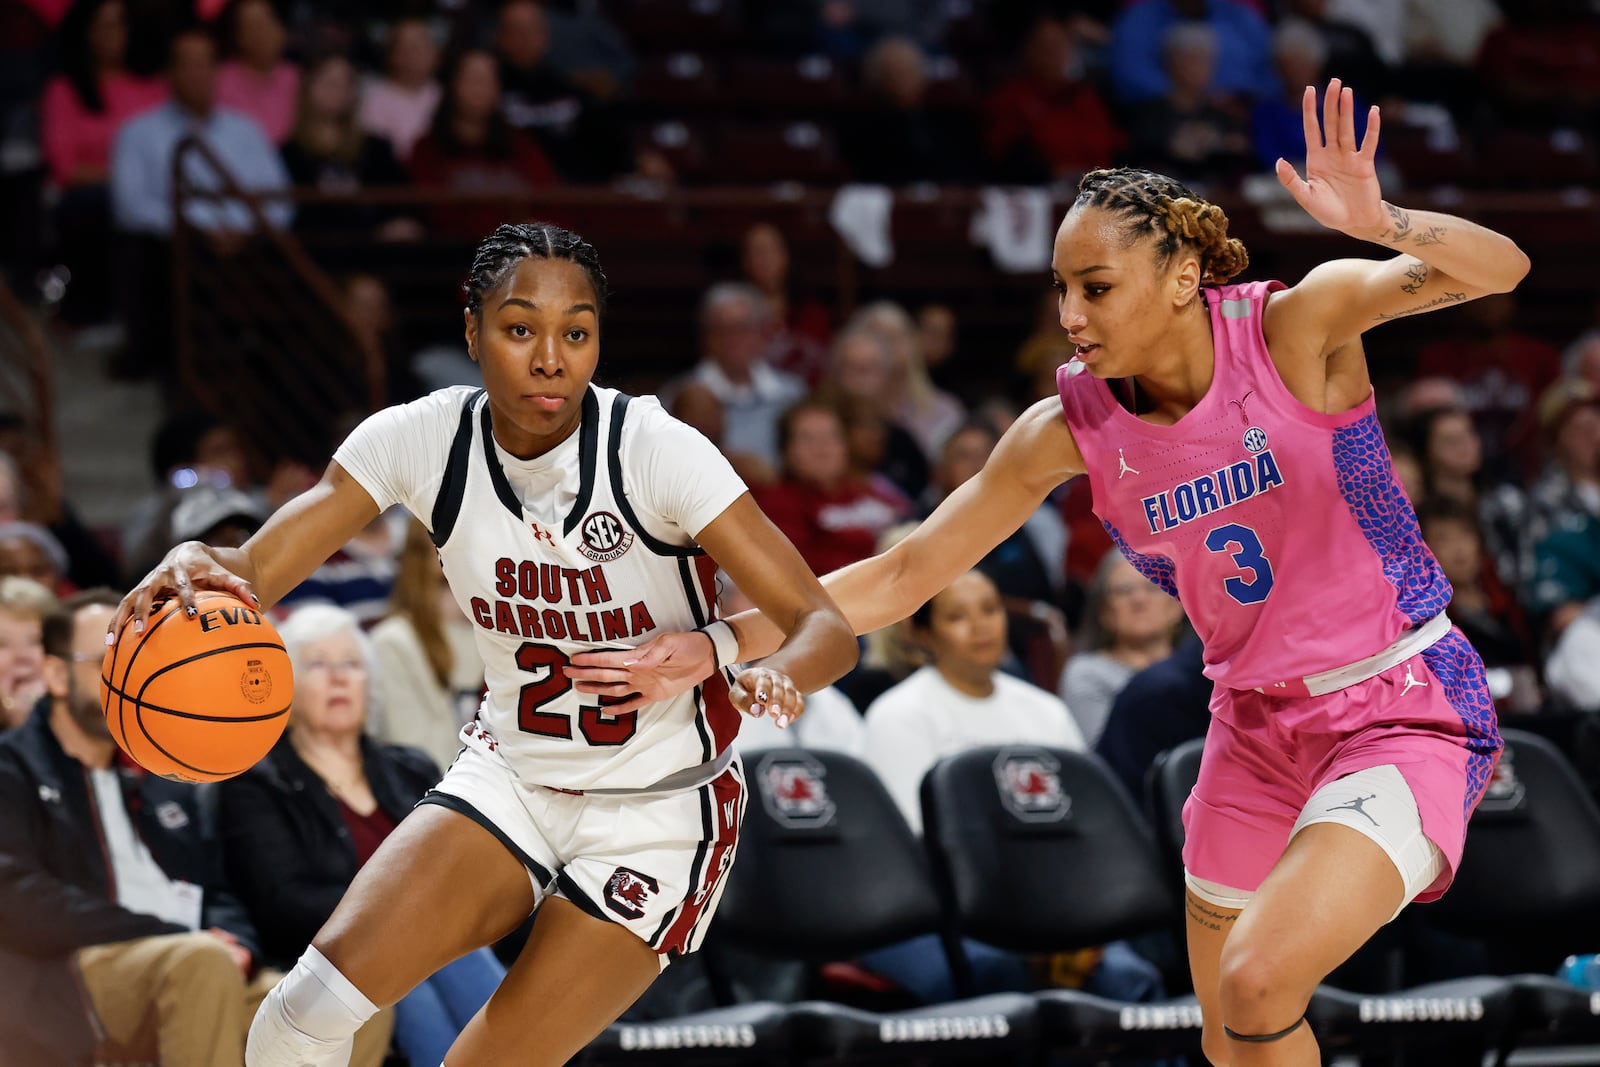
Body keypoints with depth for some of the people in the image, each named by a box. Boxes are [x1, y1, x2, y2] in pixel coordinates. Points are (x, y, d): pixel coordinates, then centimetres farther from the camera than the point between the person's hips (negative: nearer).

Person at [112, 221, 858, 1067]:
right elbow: (256, 572, -15)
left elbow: (827, 630, -23)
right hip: (512, 774, 3)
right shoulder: (422, 439, -12)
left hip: (657, 807, -3)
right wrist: (195, 566, -40)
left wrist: (772, 677, -47)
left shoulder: (656, 452, -21)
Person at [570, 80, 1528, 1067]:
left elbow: (1497, 270, -26)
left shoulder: (1293, 325, -17)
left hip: (1407, 713, -6)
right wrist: (716, 648, -7)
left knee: (1258, 983, -26)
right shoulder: (1072, 429, -5)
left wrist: (1379, 224, -46)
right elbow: (902, 576, 0)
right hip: (1257, 723, 6)